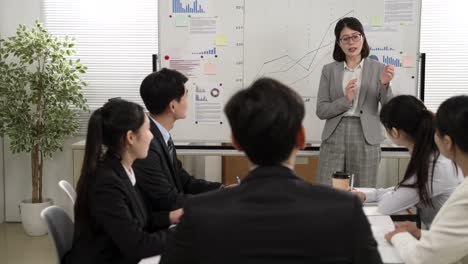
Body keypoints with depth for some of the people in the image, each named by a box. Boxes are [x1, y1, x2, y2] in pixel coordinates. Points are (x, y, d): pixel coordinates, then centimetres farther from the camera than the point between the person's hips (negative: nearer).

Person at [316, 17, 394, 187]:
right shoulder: (329, 70, 6)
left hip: (366, 139, -1)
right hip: (334, 138, 1)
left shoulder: (378, 68, 3)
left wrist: (384, 84, -21)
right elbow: (321, 111, 1)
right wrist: (345, 100, -14)